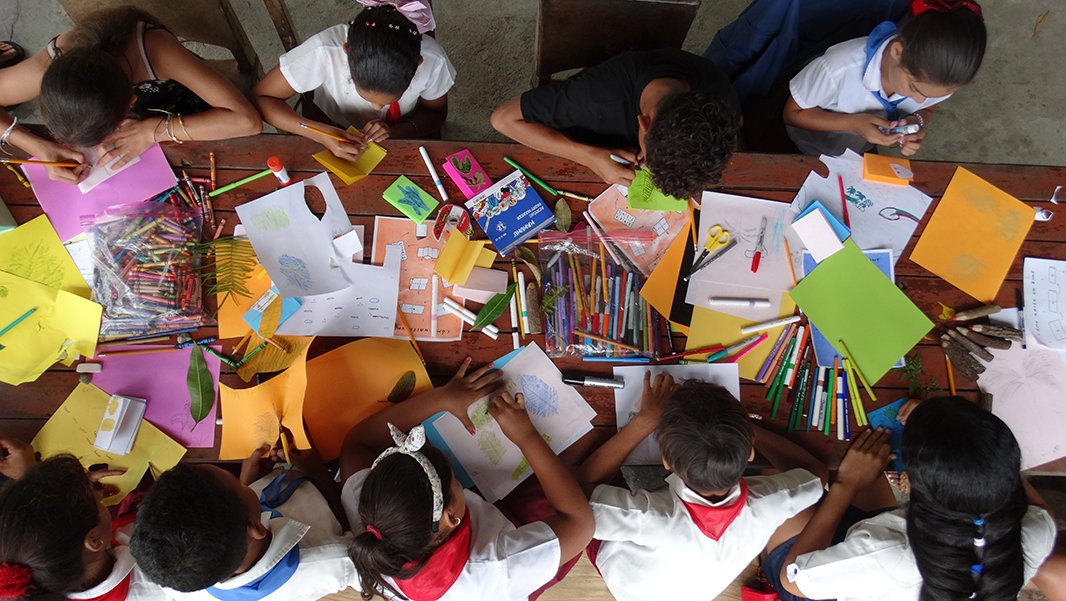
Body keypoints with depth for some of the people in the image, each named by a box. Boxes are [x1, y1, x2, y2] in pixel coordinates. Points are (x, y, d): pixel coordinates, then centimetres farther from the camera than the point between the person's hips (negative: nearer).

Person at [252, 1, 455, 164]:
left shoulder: (433, 61, -31)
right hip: (333, 137, -1)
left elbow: (436, 113, -9)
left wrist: (395, 132, -30)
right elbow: (261, 98, -26)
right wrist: (322, 134, -41)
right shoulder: (324, 52, -36)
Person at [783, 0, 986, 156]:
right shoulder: (840, 68, -43)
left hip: (864, 148, 4)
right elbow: (792, 113, -27)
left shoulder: (932, 79, -27)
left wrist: (917, 122, -28)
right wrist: (854, 123, -40)